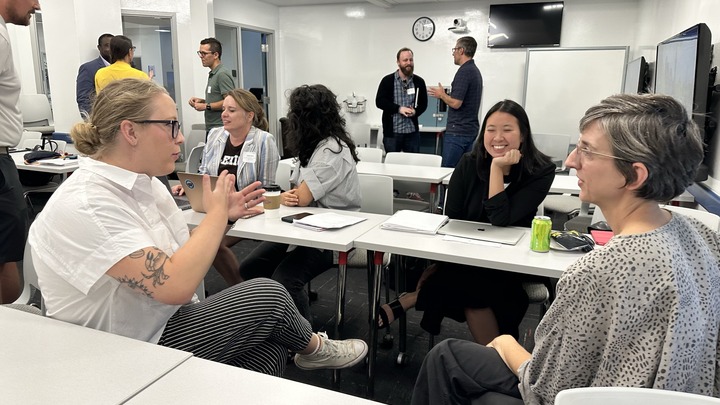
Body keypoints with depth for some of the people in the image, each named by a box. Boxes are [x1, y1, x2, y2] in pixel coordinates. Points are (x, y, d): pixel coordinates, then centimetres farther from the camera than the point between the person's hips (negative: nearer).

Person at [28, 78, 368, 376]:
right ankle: (313, 348, 16)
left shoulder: (145, 183, 4)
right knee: (268, 295, -12)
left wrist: (225, 216, -5)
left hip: (166, 324, 8)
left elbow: (184, 254, 12)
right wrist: (216, 212, -18)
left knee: (272, 345, -10)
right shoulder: (83, 206, -25)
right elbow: (175, 286, -32)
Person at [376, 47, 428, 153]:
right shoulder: (388, 80, 1)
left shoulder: (419, 82, 8)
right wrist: (399, 109, -16)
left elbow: (423, 103, 13)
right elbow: (379, 101, -6)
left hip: (412, 132, 2)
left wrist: (415, 112, -10)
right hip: (392, 132, -2)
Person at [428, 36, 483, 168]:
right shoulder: (475, 71, 15)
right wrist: (444, 95, 21)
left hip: (458, 131, -9)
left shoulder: (464, 71, -15)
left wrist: (441, 95, -3)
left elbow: (456, 103, -20)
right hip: (471, 129, 9)